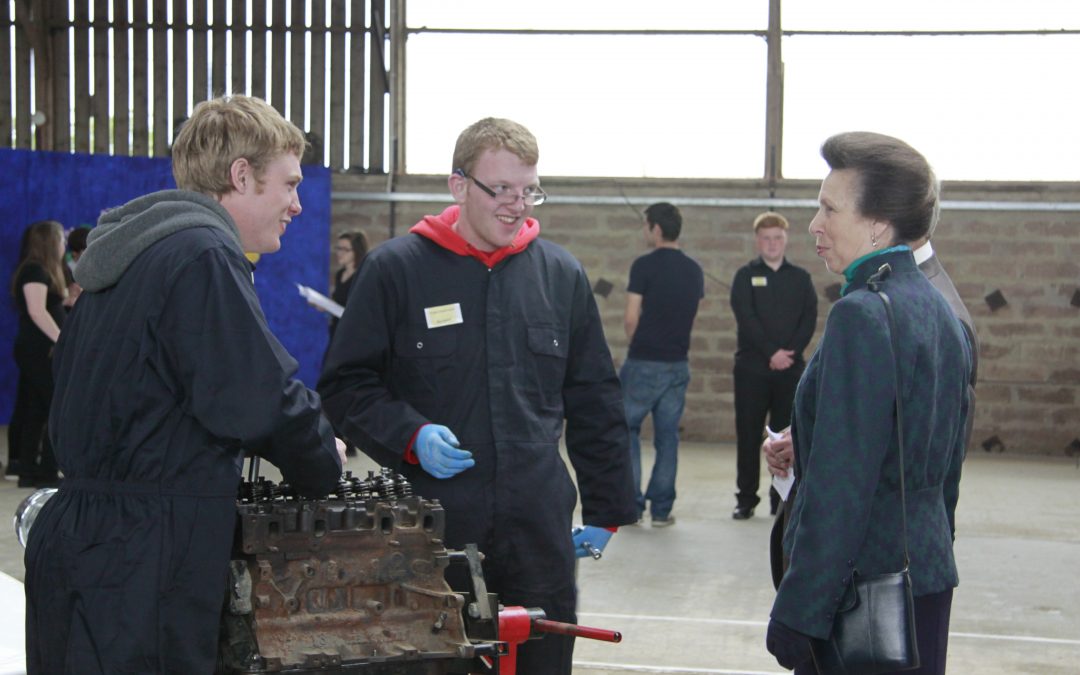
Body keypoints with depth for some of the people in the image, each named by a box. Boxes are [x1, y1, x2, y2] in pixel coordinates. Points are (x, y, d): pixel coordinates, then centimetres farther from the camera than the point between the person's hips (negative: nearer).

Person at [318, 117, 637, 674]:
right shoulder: (396, 269, -2)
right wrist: (410, 436, -15)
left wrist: (605, 508, 13)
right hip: (429, 531, -3)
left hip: (539, 531, 3)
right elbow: (345, 385, 1)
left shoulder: (560, 274, 8)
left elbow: (595, 402, 14)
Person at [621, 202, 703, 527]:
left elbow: (631, 319, -9)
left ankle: (632, 504, 5)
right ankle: (661, 509, 10)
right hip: (678, 363, 5)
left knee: (627, 428, 8)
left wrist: (637, 344, 8)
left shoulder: (645, 265, -11)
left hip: (643, 362, -5)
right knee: (667, 435, 9)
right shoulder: (694, 270, 8)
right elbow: (691, 316, 14)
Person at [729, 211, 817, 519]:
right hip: (752, 368, -1)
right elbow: (746, 318, -7)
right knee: (748, 435, 1)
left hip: (790, 368, 2)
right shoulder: (746, 275, 4)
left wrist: (791, 352, -13)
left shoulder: (800, 278, 11)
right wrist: (772, 352, -16)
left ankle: (781, 499, 10)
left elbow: (810, 319, 1)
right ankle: (746, 499, 8)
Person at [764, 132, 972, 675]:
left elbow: (840, 483, -20)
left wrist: (798, 612, -17)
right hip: (928, 577, 9)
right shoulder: (940, 311, 11)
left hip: (866, 585, -9)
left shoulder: (863, 313, -17)